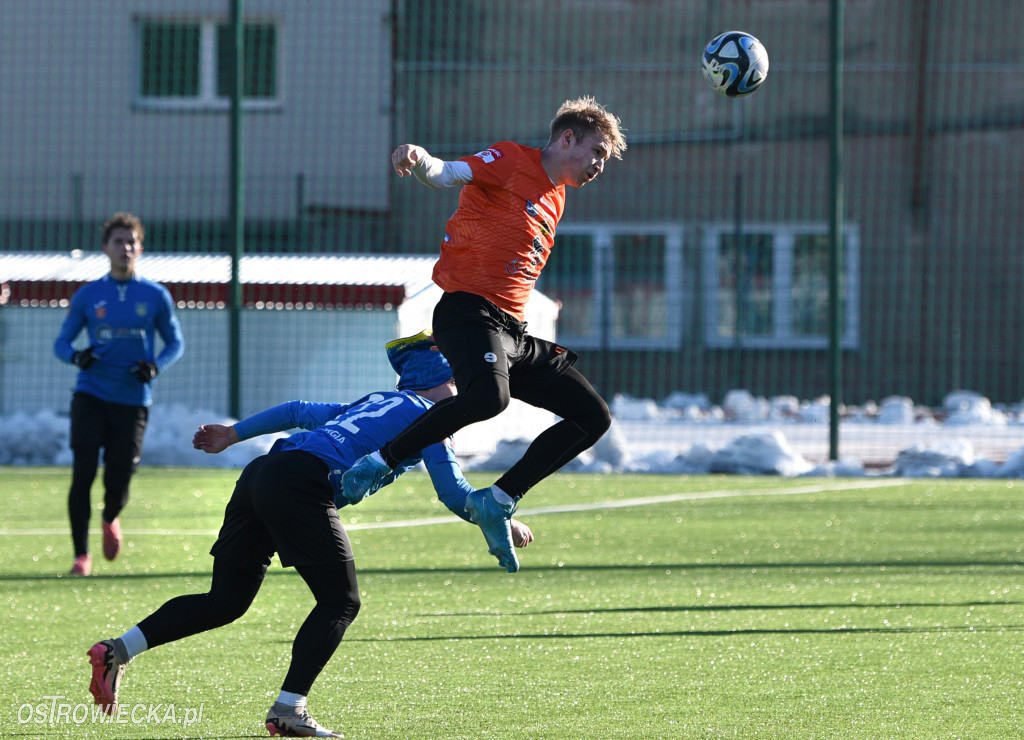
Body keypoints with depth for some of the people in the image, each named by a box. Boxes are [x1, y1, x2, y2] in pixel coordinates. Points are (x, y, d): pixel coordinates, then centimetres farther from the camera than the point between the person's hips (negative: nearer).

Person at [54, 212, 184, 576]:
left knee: (118, 483, -1)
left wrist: (156, 366, -9)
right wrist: (76, 356, -13)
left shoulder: (156, 296, 3)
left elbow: (175, 343, 13)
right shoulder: (88, 296, 4)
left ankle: (110, 520, 36)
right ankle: (81, 555, -4)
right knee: (83, 474, -12)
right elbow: (61, 343, 10)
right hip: (91, 395, 0)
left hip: (133, 399, 0)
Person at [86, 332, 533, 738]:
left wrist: (232, 434, 41)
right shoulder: (426, 415, 10)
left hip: (261, 472, 8)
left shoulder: (372, 404, 32)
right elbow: (453, 494, 4)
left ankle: (118, 650, -2)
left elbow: (298, 412, 35)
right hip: (303, 484, -8)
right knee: (340, 602, 1)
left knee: (225, 602, 10)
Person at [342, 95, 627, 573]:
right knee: (489, 395, -38)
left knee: (593, 417, 4)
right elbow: (447, 175, -16)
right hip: (470, 313, -9)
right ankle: (378, 463, -24)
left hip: (513, 330, 9)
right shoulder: (511, 161, 1)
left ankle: (498, 502, 5)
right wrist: (418, 159, -38)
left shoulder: (554, 197, 26)